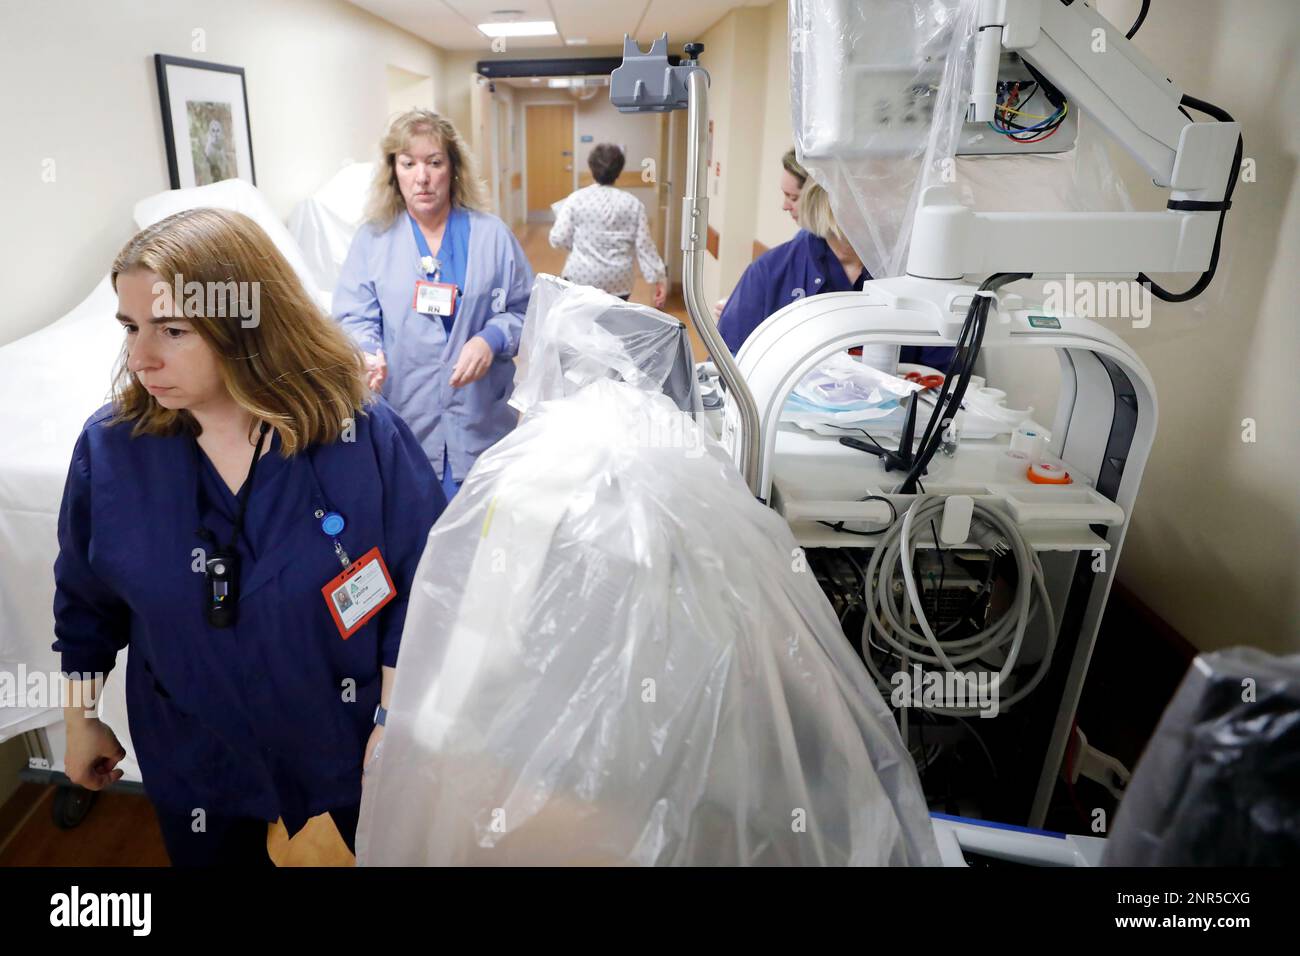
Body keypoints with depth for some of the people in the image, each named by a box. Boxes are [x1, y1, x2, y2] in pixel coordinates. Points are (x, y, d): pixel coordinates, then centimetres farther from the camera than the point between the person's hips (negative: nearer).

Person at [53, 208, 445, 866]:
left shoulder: (364, 435, -23)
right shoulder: (110, 446, -14)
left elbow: (420, 587, -14)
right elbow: (85, 601, 2)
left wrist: (396, 721, -10)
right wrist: (81, 719, 11)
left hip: (350, 734, -1)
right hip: (192, 753, 2)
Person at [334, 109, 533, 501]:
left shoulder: (491, 234, 5)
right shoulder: (372, 238, 5)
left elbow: (525, 310, 7)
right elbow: (353, 317, 0)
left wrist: (492, 340, -13)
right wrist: (368, 353, -23)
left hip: (480, 421, 1)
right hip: (400, 425, 0)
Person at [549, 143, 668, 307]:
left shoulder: (576, 199, -3)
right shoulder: (633, 203, 1)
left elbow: (558, 239, -4)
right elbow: (644, 247, -2)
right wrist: (659, 278, 3)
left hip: (581, 278, -1)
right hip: (618, 283, 1)